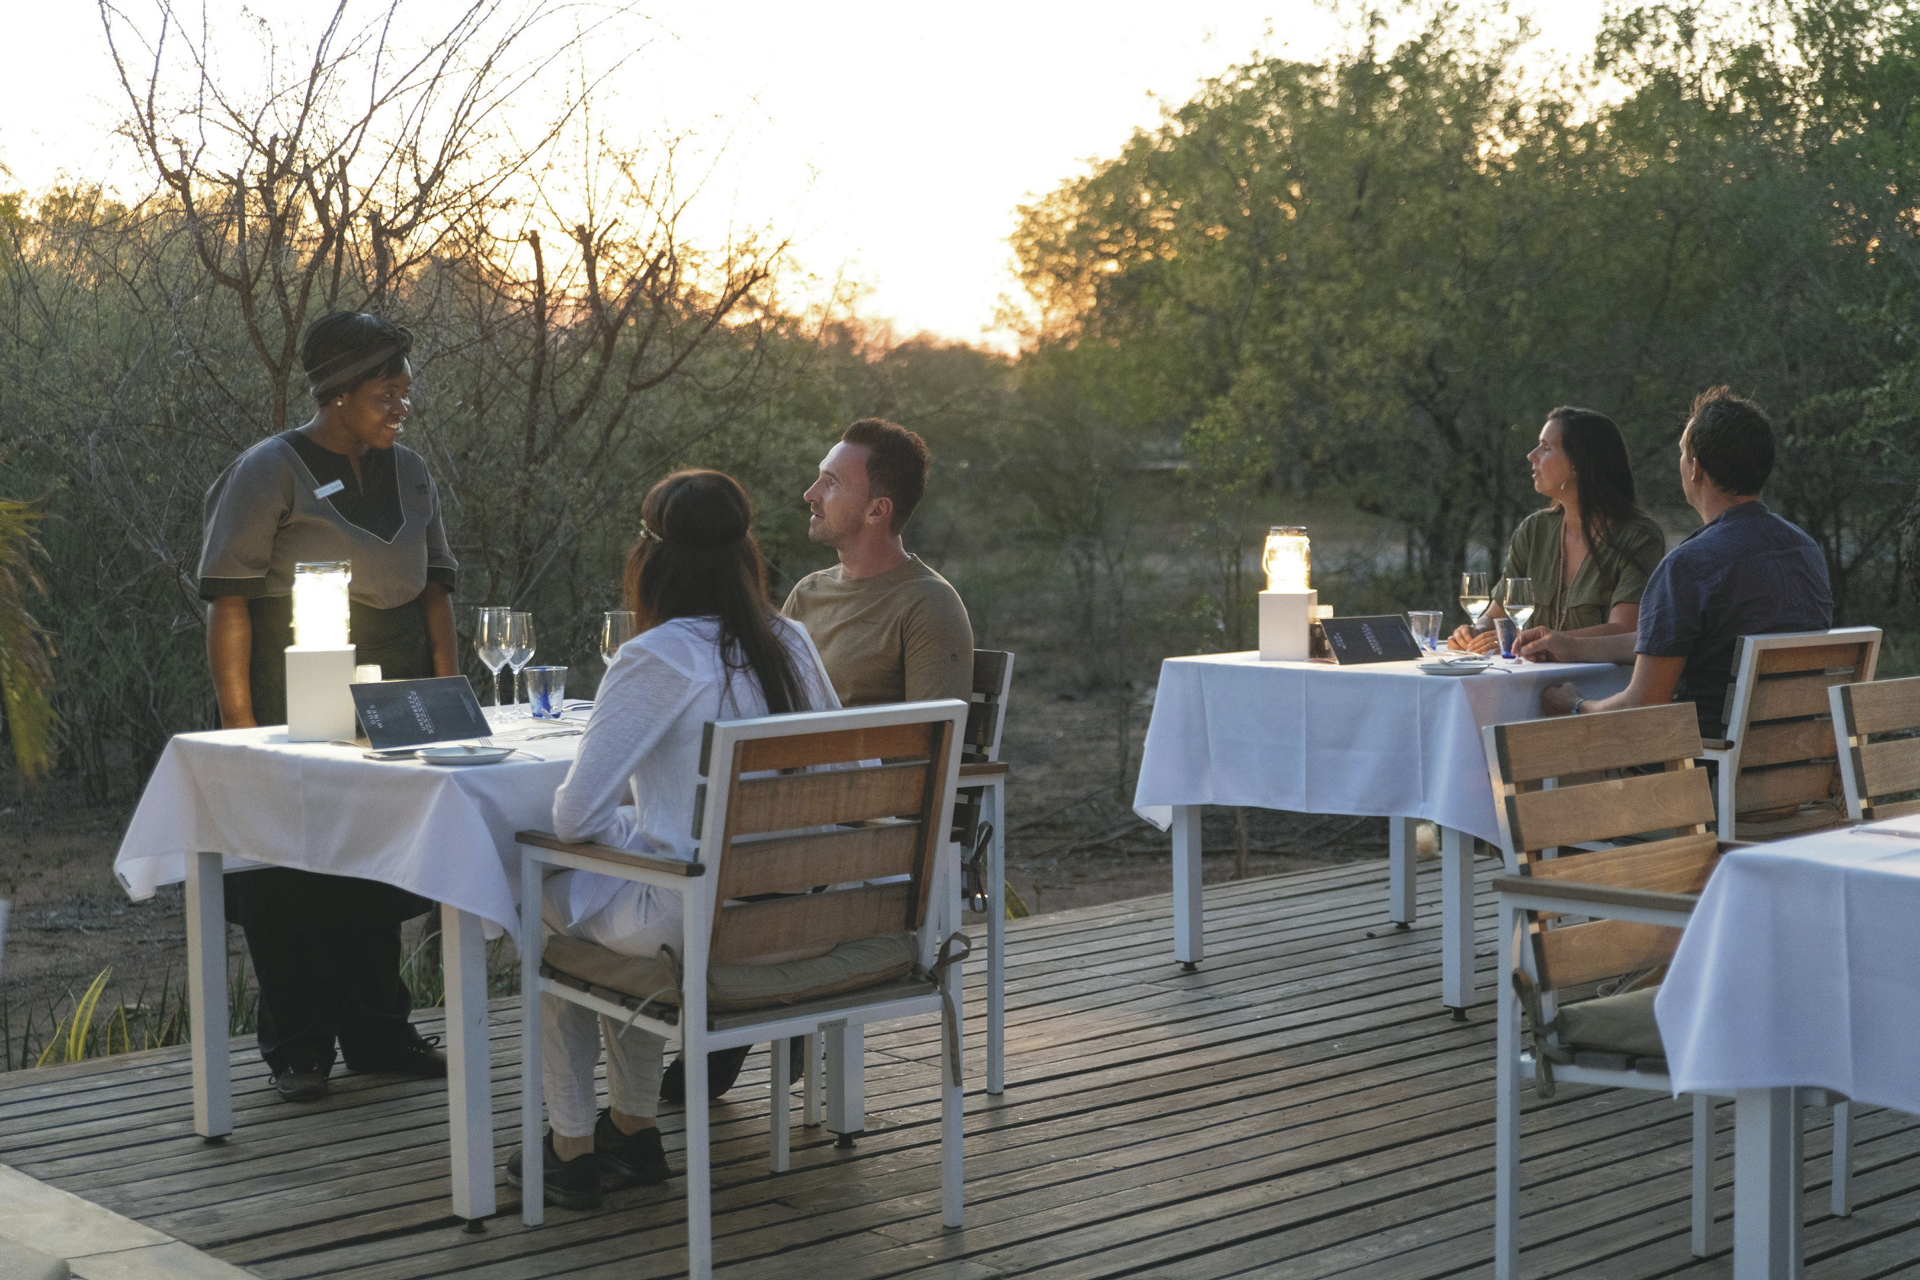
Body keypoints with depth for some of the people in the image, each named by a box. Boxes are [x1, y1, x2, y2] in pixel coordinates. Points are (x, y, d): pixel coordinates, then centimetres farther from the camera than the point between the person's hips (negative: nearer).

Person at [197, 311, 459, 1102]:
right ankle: (296, 1050, 10)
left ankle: (377, 1035, 22)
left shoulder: (407, 472, 10)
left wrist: (446, 680, 7)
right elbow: (227, 600, -11)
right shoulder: (269, 473, -9)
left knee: (380, 873, 10)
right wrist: (239, 723, -16)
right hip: (293, 711, -6)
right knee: (291, 883, 0)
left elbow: (434, 584, 16)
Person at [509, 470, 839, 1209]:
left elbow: (573, 816, -15)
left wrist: (634, 827, 8)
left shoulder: (655, 661, -16)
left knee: (546, 892, 23)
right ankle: (633, 1130, 36)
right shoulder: (792, 645, 3)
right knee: (630, 890, 33)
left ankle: (571, 1150, 27)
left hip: (701, 926, -6)